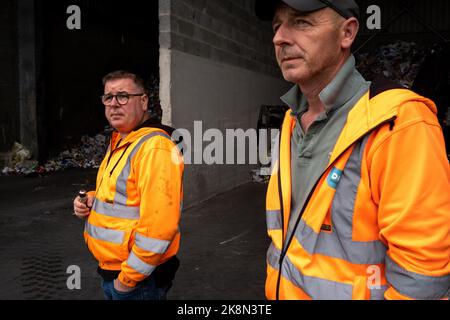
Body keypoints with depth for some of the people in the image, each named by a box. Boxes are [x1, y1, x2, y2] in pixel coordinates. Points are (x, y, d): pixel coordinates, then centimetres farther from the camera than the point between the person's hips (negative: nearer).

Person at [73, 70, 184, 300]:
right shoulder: (119, 142, 9)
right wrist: (92, 199, 3)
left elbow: (158, 226, -28)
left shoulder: (154, 147, -22)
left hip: (137, 276, -9)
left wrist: (128, 278, -20)